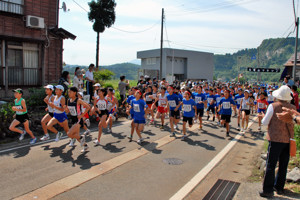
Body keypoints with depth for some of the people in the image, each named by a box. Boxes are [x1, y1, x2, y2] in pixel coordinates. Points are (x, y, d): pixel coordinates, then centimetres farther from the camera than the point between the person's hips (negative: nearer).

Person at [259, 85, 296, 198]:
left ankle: (268, 190, 4)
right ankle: (279, 187, 28)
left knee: (271, 165, 0)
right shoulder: (293, 108, 1)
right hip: (288, 139, 5)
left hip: (276, 139, -5)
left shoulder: (273, 106, -12)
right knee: (283, 165, 16)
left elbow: (265, 122, -7)